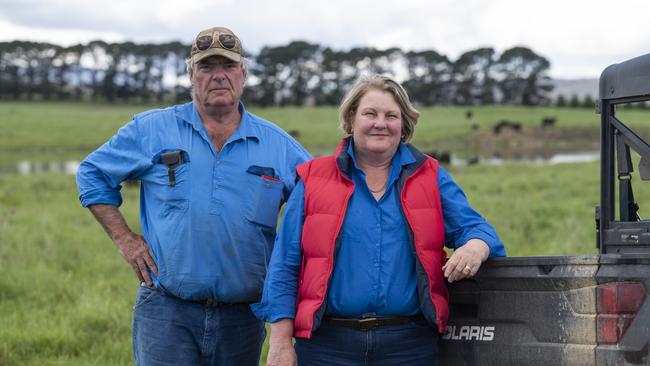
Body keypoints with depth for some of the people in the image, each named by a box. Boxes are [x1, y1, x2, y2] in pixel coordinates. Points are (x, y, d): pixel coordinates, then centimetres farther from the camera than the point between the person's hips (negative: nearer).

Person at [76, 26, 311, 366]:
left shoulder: (278, 145, 5)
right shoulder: (151, 130, 2)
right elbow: (91, 173, 12)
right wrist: (125, 239, 3)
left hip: (243, 319, 2)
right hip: (166, 312, -2)